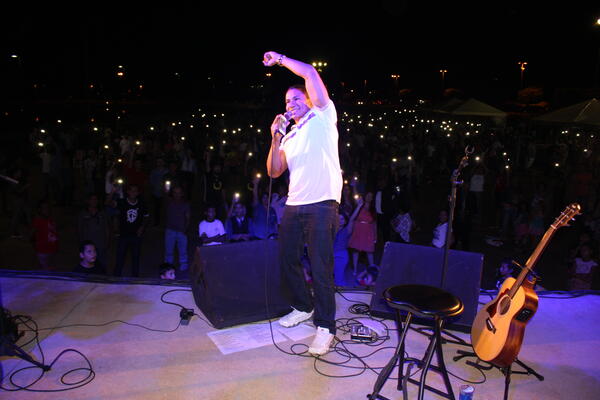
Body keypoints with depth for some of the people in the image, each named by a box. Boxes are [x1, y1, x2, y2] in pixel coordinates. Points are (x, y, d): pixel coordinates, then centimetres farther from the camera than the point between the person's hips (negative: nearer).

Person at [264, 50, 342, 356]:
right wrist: (275, 139, 3)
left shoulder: (322, 117, 7)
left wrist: (280, 59, 9)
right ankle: (303, 307, 35)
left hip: (322, 205, -7)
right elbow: (274, 172, 13)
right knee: (288, 261, 13)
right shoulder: (289, 137, 23)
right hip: (293, 206, 7)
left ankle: (325, 326, 6)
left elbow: (309, 73, -2)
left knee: (320, 268, -6)